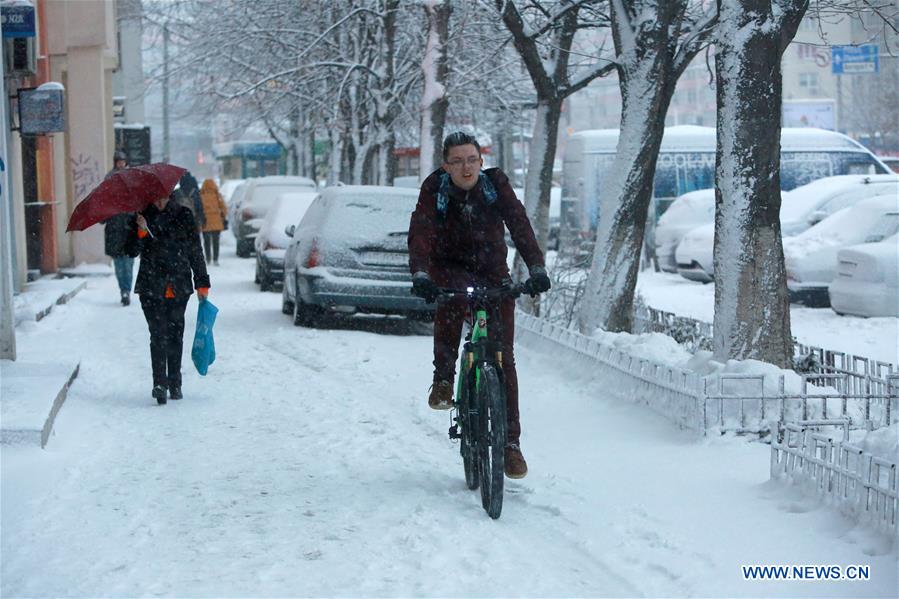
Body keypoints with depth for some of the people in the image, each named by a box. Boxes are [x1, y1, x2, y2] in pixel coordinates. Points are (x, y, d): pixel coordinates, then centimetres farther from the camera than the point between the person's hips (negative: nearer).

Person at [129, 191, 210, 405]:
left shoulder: (183, 216, 5)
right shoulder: (143, 216, 4)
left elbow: (195, 251, 8)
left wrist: (202, 283, 7)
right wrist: (141, 232, -19)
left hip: (179, 287, 2)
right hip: (151, 288, -1)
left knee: (175, 335, 8)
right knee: (158, 335, -11)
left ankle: (174, 384, 18)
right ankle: (159, 384, -13)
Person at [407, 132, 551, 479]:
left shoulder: (496, 184, -14)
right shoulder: (435, 189, -16)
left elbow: (520, 225, -24)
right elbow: (420, 233, -29)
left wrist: (537, 269, -39)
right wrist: (420, 276, -46)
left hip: (493, 273, 1)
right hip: (450, 269, -1)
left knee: (503, 357, -6)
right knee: (451, 296, -38)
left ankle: (511, 441, 0)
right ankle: (444, 378, -18)